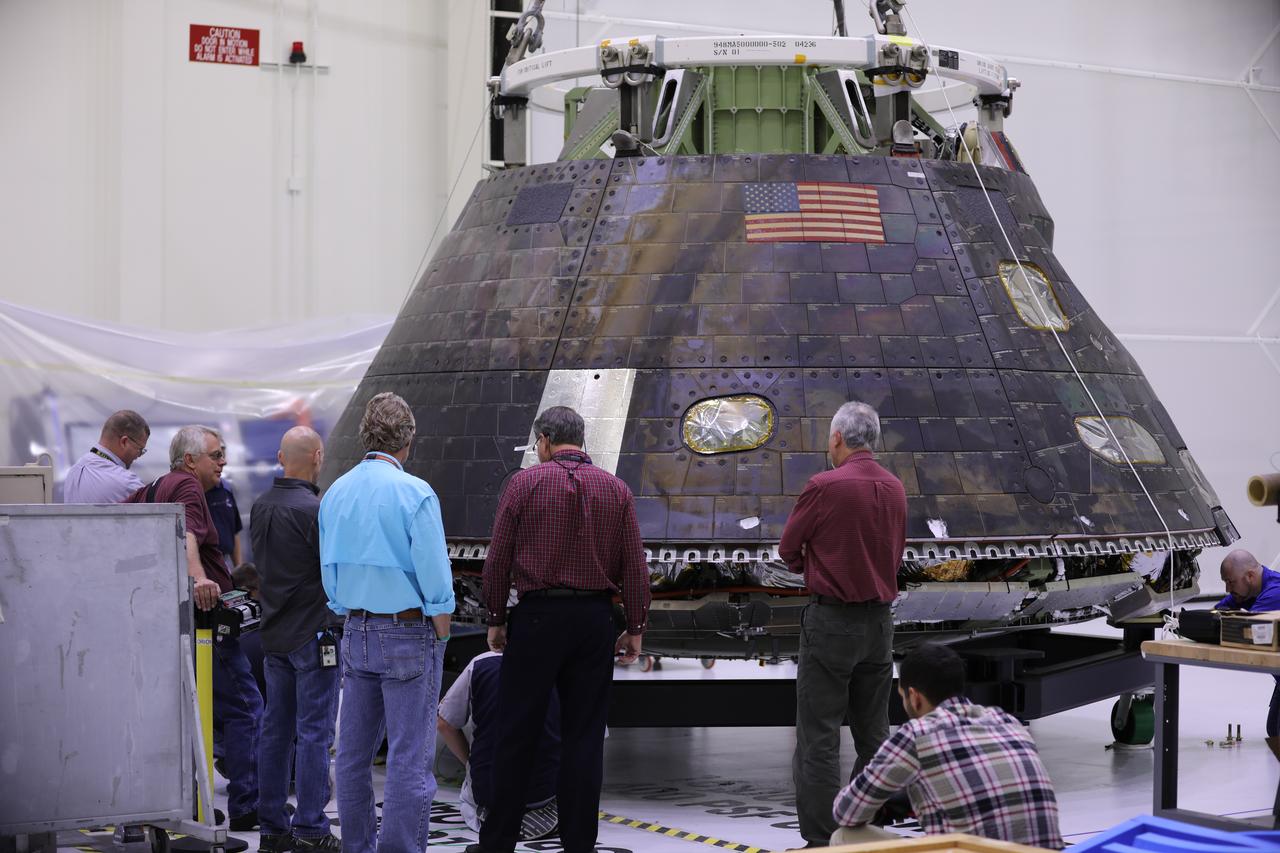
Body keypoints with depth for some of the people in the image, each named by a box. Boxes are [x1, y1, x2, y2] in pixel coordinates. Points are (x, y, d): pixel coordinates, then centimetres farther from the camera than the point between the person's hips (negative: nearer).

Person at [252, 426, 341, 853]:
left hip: (274, 633, 8)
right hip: (313, 633, -8)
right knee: (314, 732, -4)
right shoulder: (314, 509, -17)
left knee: (276, 729, 11)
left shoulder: (261, 506, 7)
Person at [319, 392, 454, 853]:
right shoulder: (415, 493, -13)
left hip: (356, 631, 6)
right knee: (409, 755, -4)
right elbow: (435, 576, -13)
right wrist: (440, 635, -2)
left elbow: (329, 572, 12)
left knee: (354, 751, 11)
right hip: (409, 632, -6)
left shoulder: (336, 493, 6)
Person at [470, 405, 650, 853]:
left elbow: (498, 560, -2)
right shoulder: (616, 490, 4)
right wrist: (635, 628, 8)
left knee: (518, 733, 4)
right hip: (594, 618, 2)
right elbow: (635, 566, 2)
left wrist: (496, 619, 7)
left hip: (536, 616, -2)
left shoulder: (525, 483, -3)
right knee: (584, 736, 6)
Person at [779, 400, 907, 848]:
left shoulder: (824, 486, -14)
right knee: (873, 734, 12)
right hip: (880, 620, 6)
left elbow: (789, 549, -4)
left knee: (819, 737, -3)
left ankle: (820, 840, -4)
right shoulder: (895, 489, 6)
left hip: (831, 620, -6)